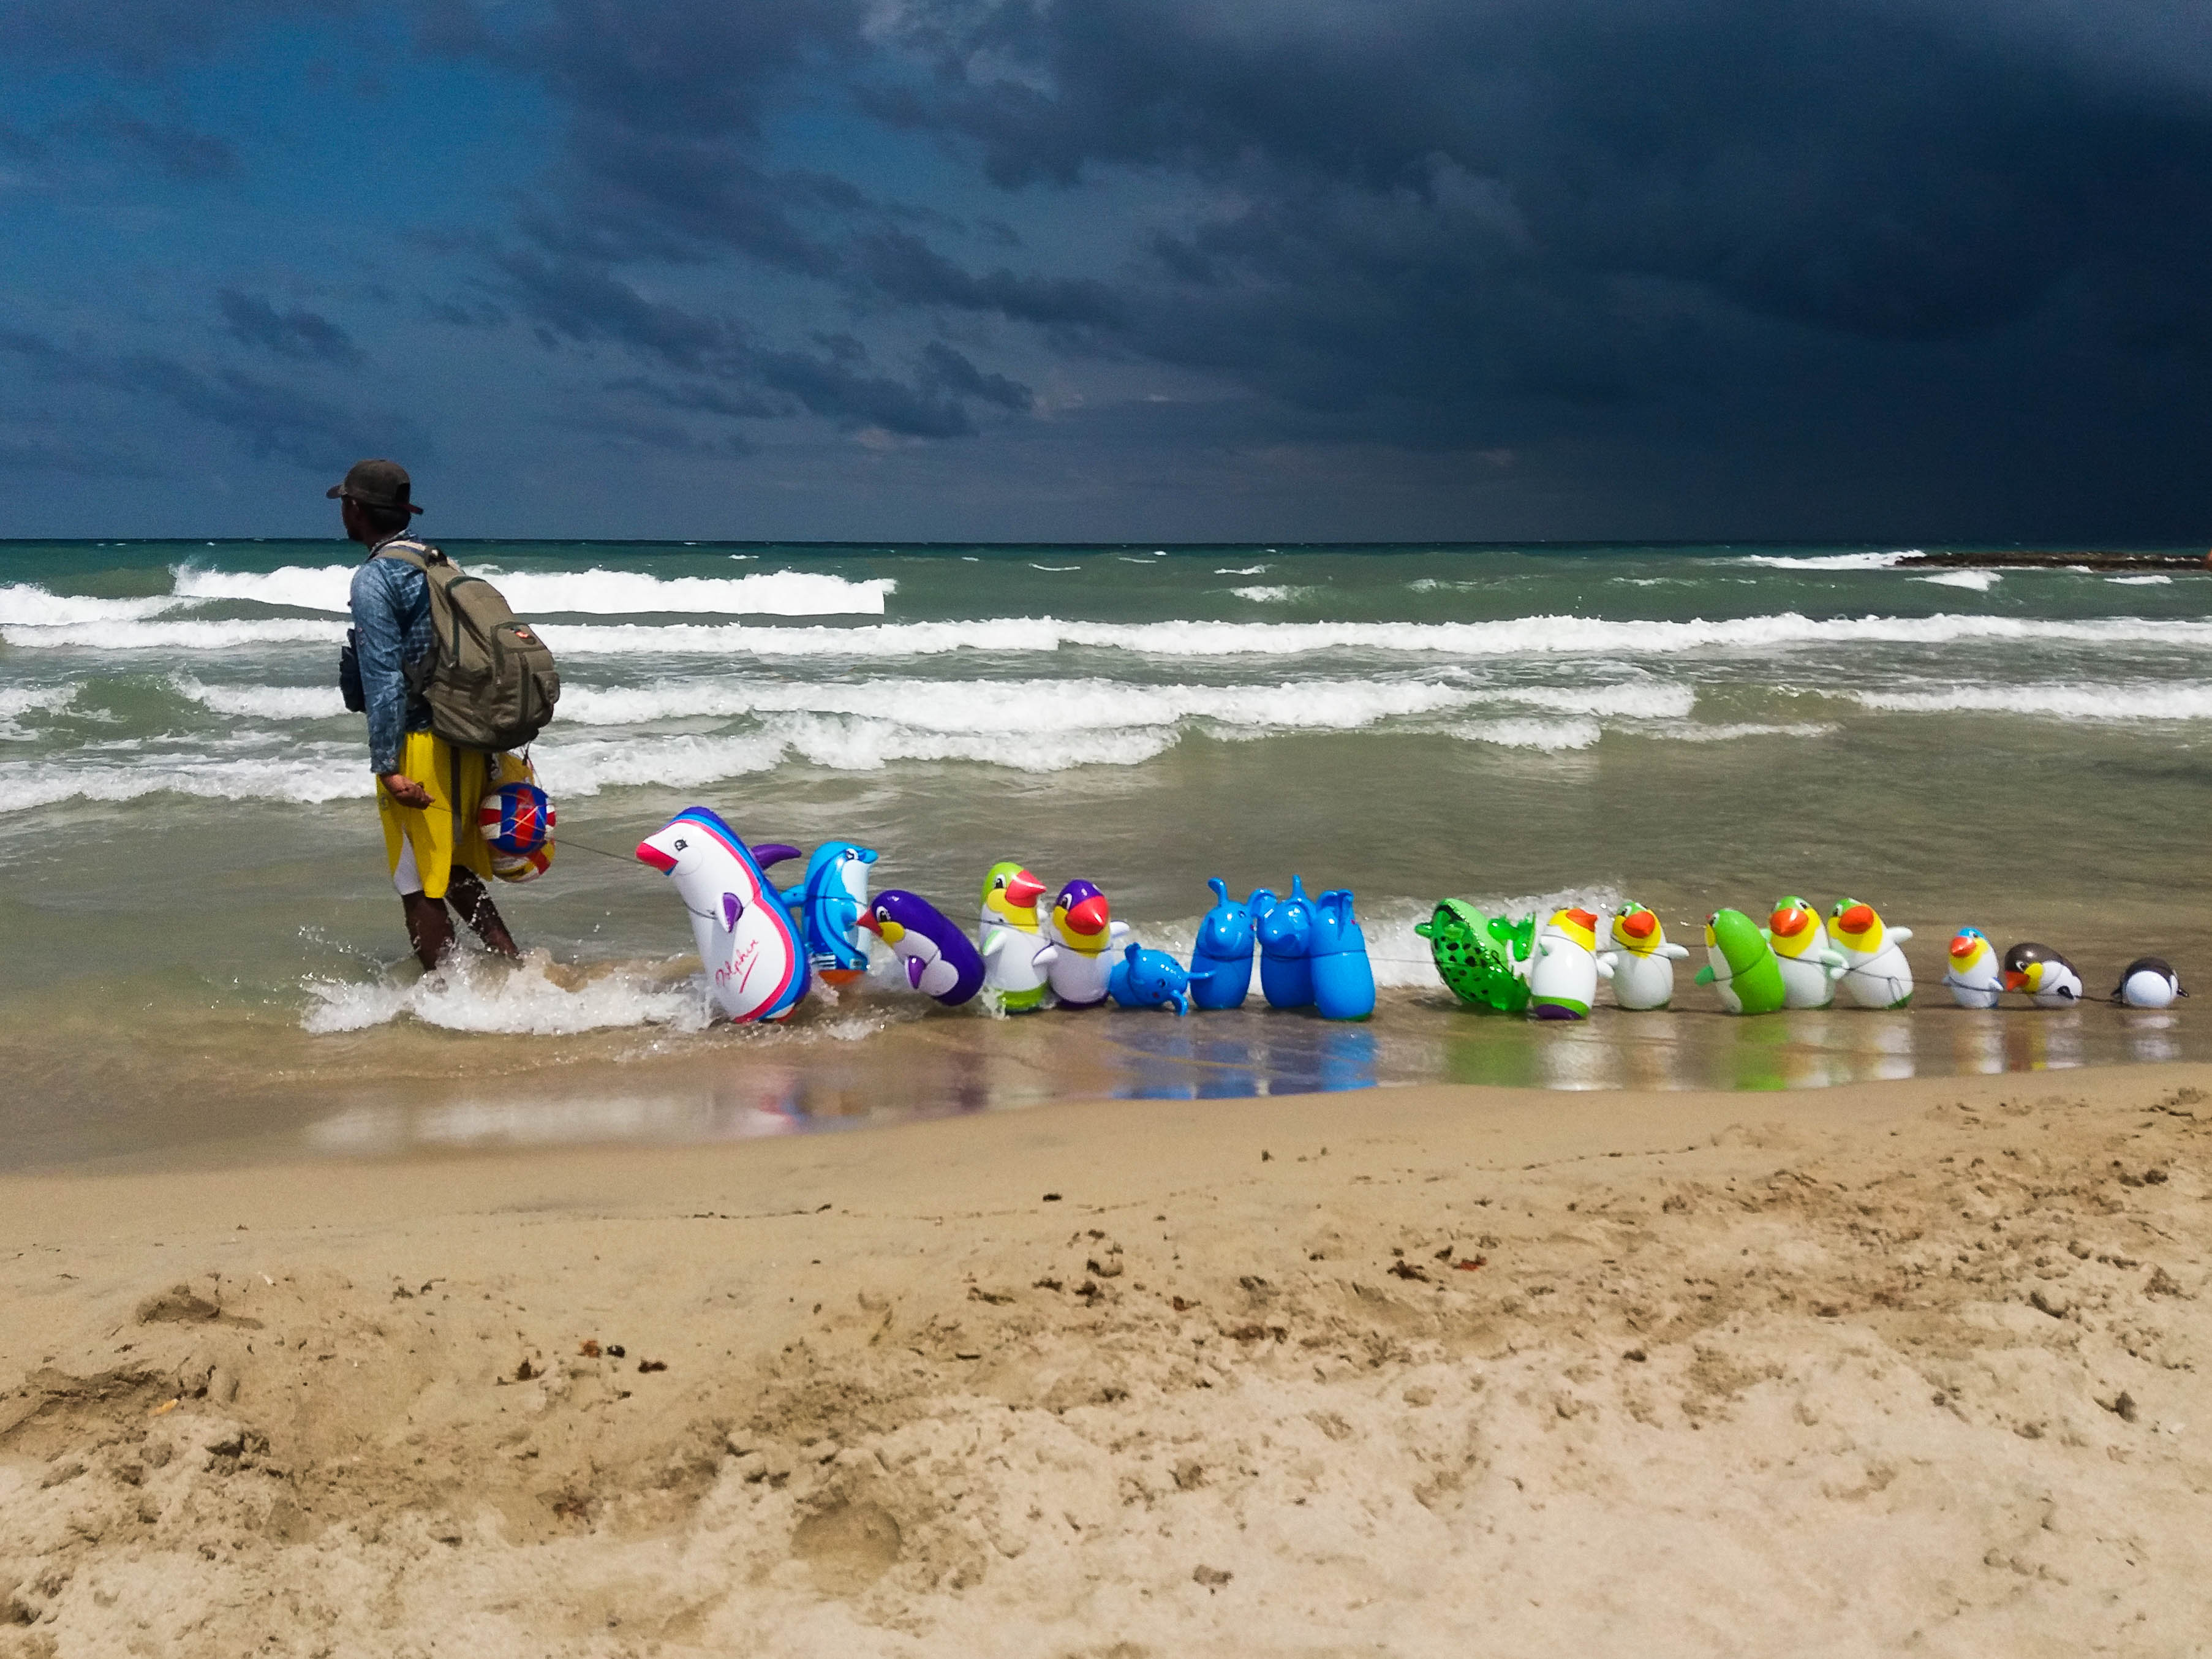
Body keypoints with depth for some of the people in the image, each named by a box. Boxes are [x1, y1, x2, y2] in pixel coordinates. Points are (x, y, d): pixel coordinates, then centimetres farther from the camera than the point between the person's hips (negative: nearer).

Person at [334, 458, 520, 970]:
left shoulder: (374, 579, -11)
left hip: (420, 749, -8)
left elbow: (384, 678, -18)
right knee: (457, 875, 19)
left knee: (419, 889, 1)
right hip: (467, 747, 8)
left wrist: (388, 767, -19)